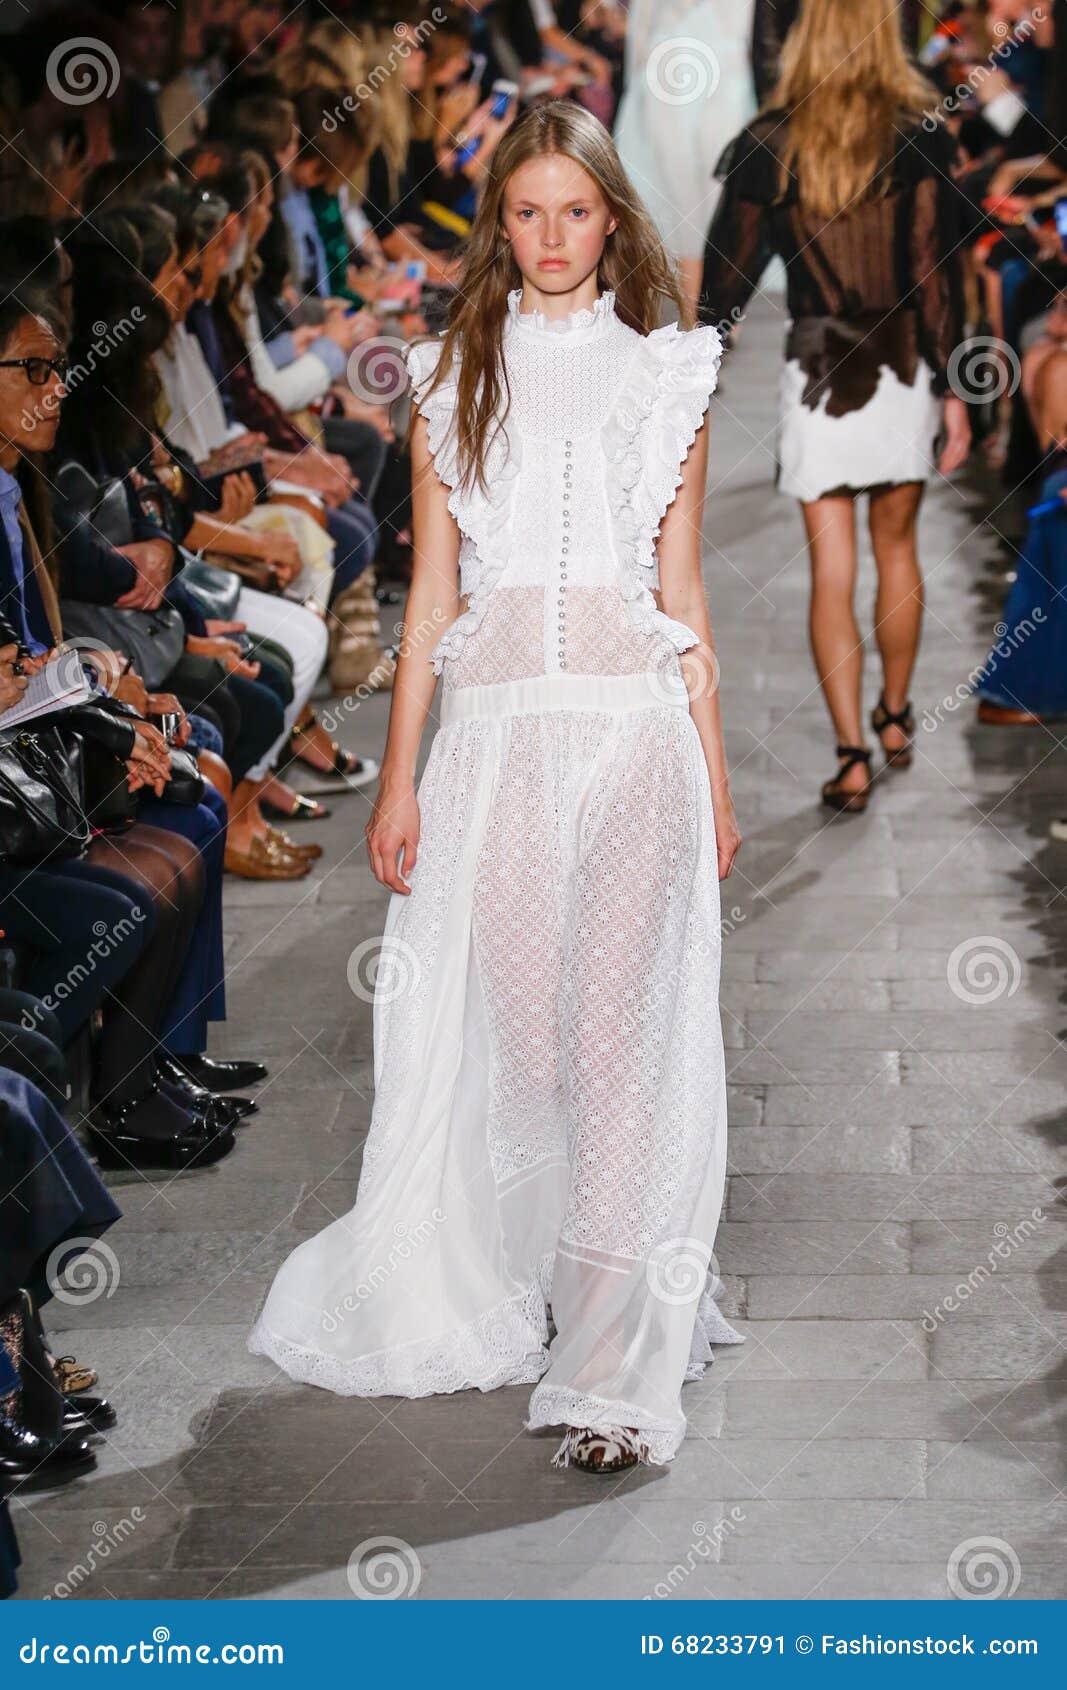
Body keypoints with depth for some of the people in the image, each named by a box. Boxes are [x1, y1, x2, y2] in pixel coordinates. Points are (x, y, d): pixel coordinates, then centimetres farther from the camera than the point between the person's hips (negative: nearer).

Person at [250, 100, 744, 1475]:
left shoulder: (664, 375, 11)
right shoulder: (454, 378, 11)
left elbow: (682, 591, 11)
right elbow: (432, 592, 9)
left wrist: (714, 771, 8)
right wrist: (400, 779, 4)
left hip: (635, 718, -1)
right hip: (494, 725, 1)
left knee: (622, 1031, -8)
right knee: (508, 1025, 1)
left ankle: (615, 1368, -10)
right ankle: (507, 1291, 22)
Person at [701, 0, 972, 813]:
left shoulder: (768, 145, -4)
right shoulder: (920, 140, -7)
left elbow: (729, 268, 1)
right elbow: (938, 273, -8)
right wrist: (952, 390, -4)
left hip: (816, 373, -1)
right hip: (902, 372, 1)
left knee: (831, 570, 1)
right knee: (897, 547, 19)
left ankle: (852, 756, -3)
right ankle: (895, 719, 32)